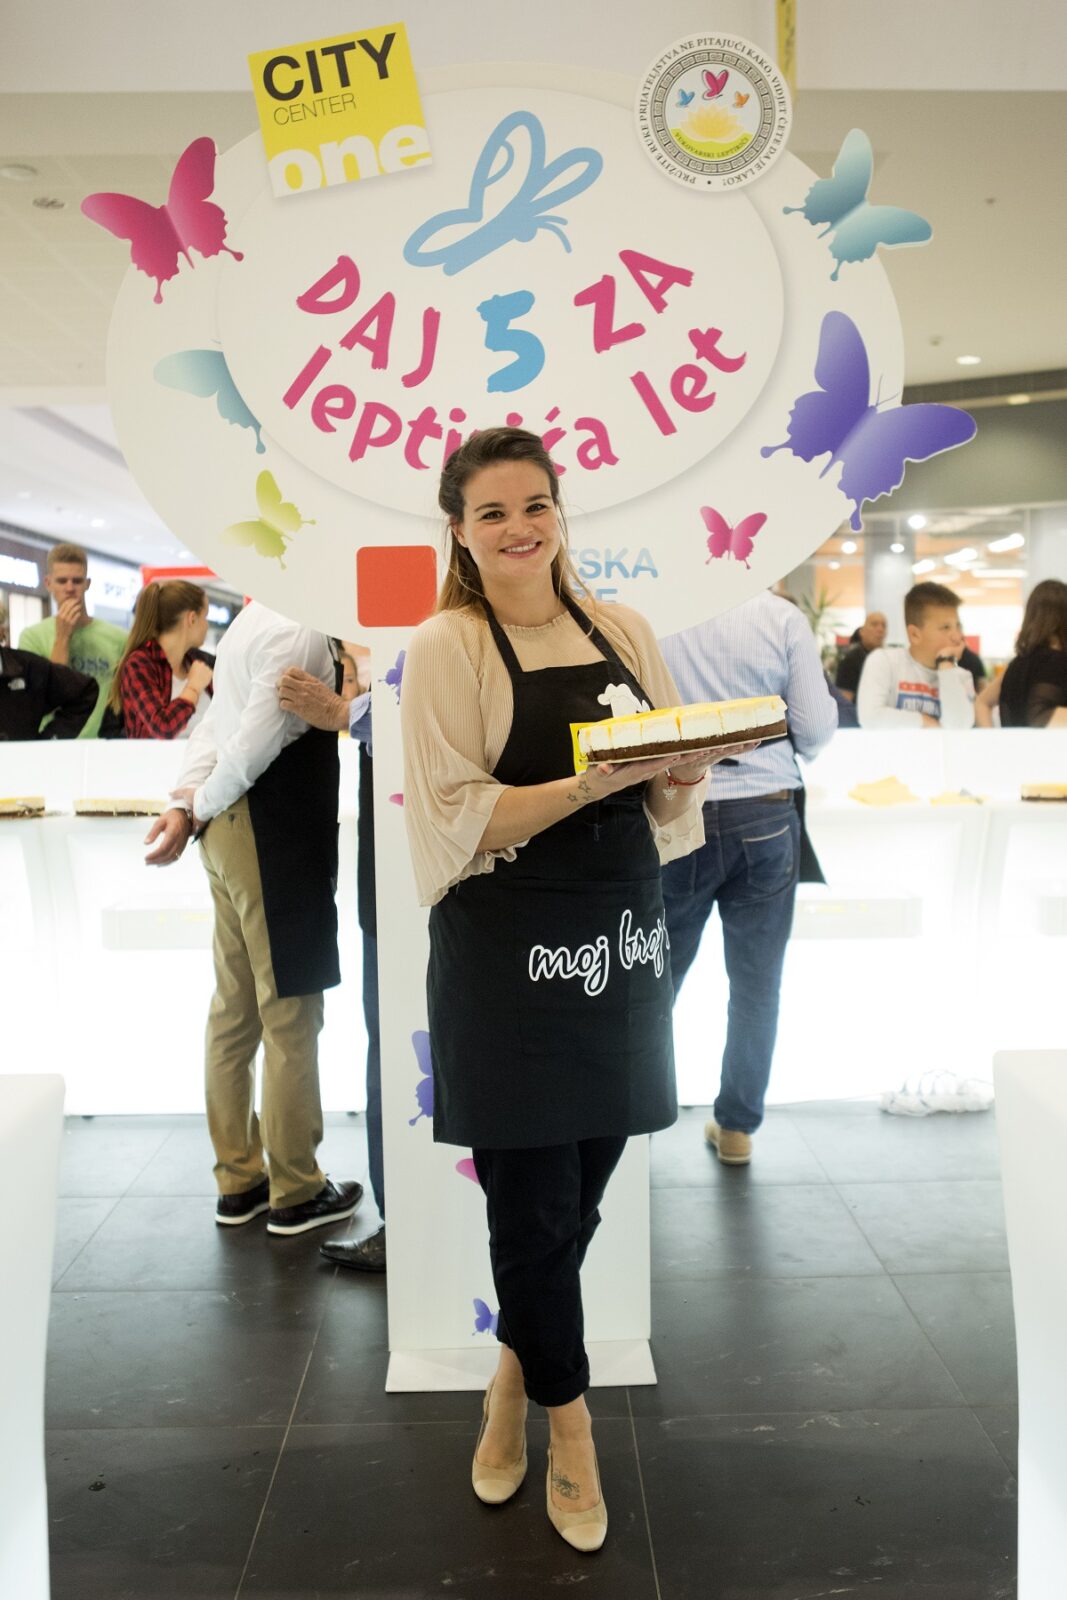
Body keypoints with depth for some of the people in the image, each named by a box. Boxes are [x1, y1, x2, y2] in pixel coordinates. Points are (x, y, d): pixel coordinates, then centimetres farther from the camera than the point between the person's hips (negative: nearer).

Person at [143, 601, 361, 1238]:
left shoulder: (253, 620, 16)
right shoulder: (301, 629, -14)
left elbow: (219, 722, 13)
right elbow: (260, 735, -19)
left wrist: (187, 805, 5)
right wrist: (202, 805, -5)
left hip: (233, 829, 10)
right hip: (275, 833, -10)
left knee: (235, 1011, 13)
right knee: (291, 1013, 0)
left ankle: (239, 1180, 25)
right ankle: (297, 1191, 13)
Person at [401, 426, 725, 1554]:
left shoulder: (623, 632, 10)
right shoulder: (445, 648, -5)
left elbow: (670, 798, 12)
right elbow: (454, 822, -12)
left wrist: (681, 772, -10)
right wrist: (596, 781, -22)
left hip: (622, 942, 5)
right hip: (510, 954, -4)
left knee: (579, 1195, 14)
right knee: (535, 1205, 5)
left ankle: (514, 1374, 42)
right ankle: (569, 1430, 31)